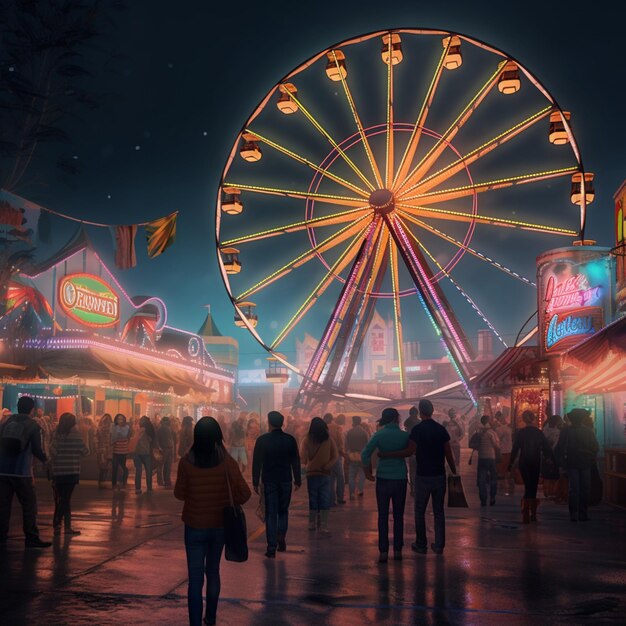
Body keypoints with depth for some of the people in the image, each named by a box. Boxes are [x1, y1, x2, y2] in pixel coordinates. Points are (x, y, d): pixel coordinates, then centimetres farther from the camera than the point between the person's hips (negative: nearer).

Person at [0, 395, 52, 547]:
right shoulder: (33, 425, -5)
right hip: (21, 471, -4)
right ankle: (31, 538, 0)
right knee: (29, 505, 2)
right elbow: (36, 450, -7)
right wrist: (45, 459, 12)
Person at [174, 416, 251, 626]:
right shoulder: (227, 461, -12)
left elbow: (179, 493, -4)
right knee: (213, 571, 21)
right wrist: (229, 504, 6)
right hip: (220, 525, 2)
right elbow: (244, 493, -12)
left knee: (195, 577, 3)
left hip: (195, 526, -2)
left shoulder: (187, 461, -13)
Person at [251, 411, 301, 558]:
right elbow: (296, 461, 5)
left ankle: (272, 547, -1)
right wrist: (297, 480, 12)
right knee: (283, 511, 18)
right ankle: (281, 537, 1)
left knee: (271, 514, 3)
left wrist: (255, 482, 2)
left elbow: (257, 462, -4)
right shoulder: (290, 440, 1)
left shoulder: (262, 440, -5)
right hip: (286, 480, 2)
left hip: (269, 481, -2)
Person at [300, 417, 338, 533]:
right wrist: (326, 467, -3)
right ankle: (323, 526, 0)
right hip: (325, 474, 0)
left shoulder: (306, 440, -9)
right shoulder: (329, 440, -4)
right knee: (324, 501, 3)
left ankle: (312, 524, 17)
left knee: (313, 499, 11)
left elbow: (303, 457, -10)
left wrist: (307, 466, 7)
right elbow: (335, 456, -4)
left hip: (311, 474, 0)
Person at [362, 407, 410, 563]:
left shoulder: (379, 435, -4)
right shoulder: (405, 435, -3)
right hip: (400, 479, 1)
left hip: (383, 478, 0)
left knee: (383, 516, 4)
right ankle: (397, 550, 13)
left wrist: (368, 472, 0)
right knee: (398, 516, 11)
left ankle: (383, 552, 2)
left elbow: (365, 454, -11)